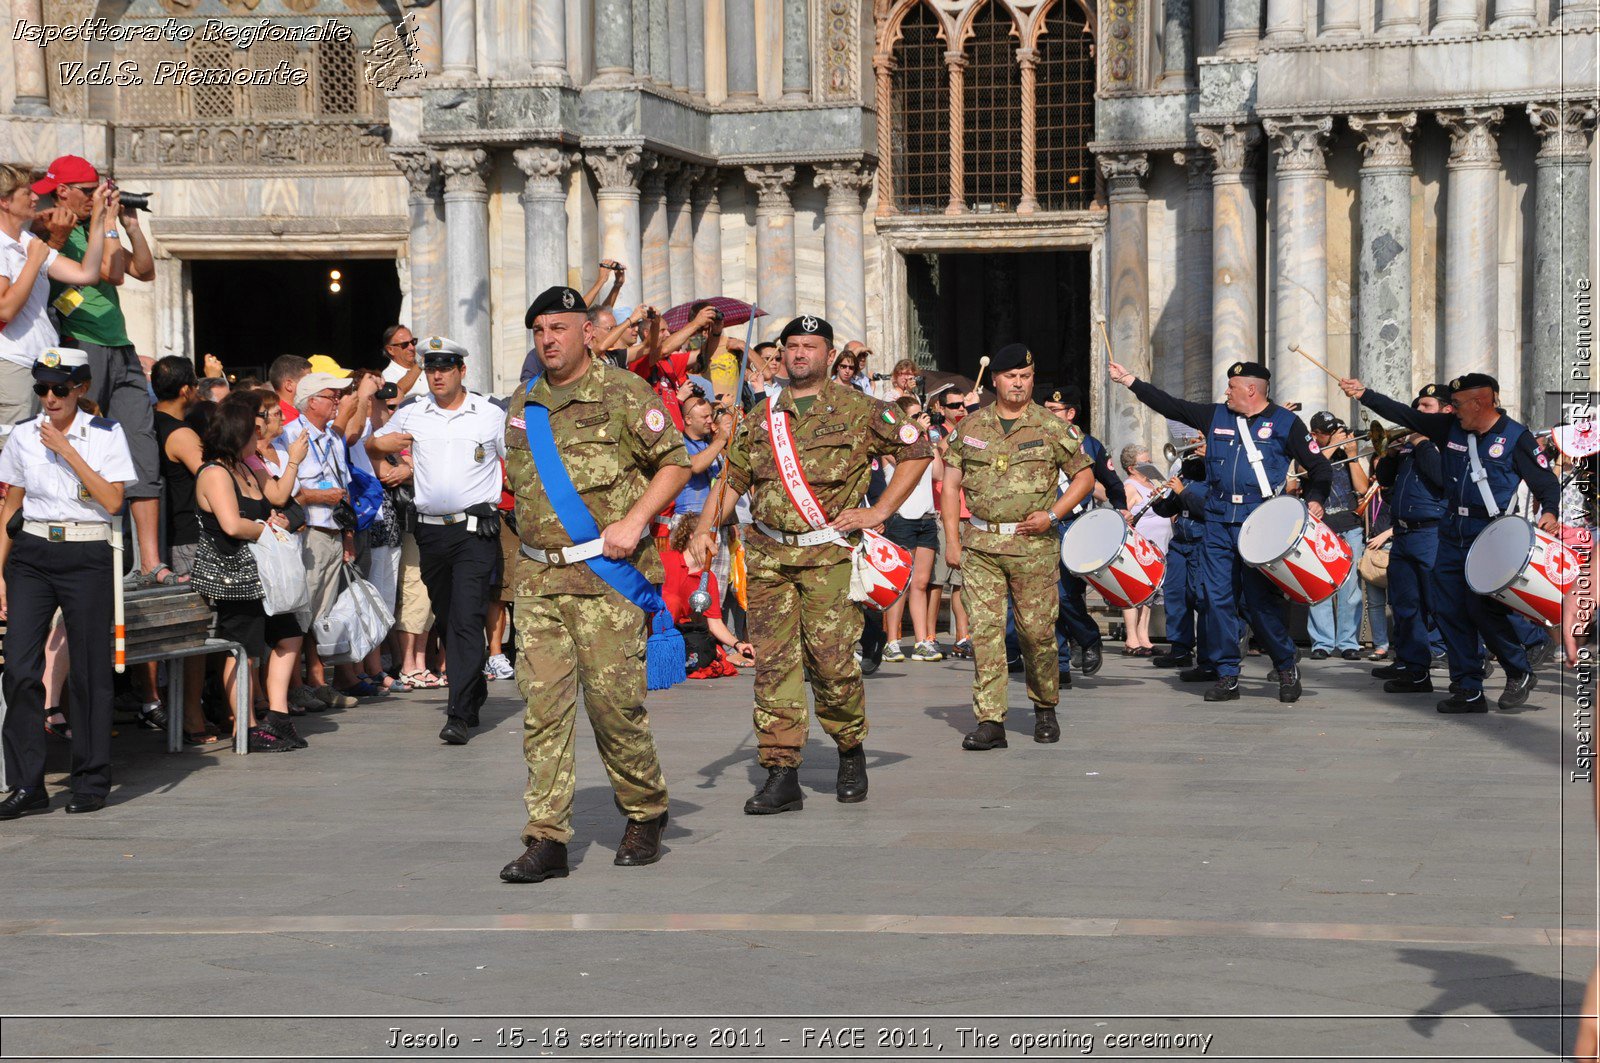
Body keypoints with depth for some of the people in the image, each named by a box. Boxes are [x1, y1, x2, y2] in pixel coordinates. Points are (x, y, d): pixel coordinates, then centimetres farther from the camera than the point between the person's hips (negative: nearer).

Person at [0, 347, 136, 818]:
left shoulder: (106, 434, 1)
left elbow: (112, 501, -10)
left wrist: (67, 451, -13)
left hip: (87, 558, -2)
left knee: (89, 670, 1)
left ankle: (91, 782, 12)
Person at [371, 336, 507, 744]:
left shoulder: (491, 415, 2)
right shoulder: (410, 415, 9)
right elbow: (373, 448, 26)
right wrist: (380, 443, 8)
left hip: (476, 530, -4)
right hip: (431, 530, 4)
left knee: (467, 619, -13)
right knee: (446, 617, 13)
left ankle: (460, 715, -16)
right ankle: (475, 691, 32)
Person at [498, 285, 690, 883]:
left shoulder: (624, 394, -2)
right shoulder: (522, 407, 15)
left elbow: (675, 463, -2)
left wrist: (634, 522, -13)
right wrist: (530, 544, 16)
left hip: (606, 574, -5)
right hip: (537, 578, 5)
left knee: (613, 700, -4)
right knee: (543, 705, -1)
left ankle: (646, 817, 17)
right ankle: (546, 840, 0)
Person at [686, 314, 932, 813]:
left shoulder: (858, 409, 2)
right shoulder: (762, 416, 15)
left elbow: (917, 450, 3)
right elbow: (733, 478, 18)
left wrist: (878, 512, -2)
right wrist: (704, 529, 3)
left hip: (828, 554, -4)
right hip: (768, 555, 4)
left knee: (832, 659, -7)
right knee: (772, 662, -2)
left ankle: (851, 753, 17)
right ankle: (781, 775, 0)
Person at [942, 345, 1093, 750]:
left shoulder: (1051, 427, 3)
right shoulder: (971, 427, 9)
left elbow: (1084, 476, 8)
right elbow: (951, 484, 13)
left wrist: (1053, 514, -6)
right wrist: (952, 541, 5)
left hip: (1034, 545, -2)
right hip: (980, 545, 2)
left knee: (1038, 631, 2)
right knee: (985, 629, -5)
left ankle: (1045, 709, 23)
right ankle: (990, 721, -5)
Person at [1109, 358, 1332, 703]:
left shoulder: (1285, 423, 2)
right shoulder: (1216, 416, 13)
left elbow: (1318, 466, 4)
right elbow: (1170, 405, 16)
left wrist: (1315, 499, -11)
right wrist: (1130, 381, 14)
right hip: (1219, 523, 5)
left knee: (1261, 600, -7)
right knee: (1219, 598, 2)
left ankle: (1287, 668, 9)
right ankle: (1226, 675, 9)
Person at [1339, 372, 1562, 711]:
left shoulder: (1515, 438, -7)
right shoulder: (1450, 427, 6)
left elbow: (1547, 481, -4)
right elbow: (1406, 416, 7)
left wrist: (1550, 513, -22)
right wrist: (1364, 395, -1)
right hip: (1453, 531, 6)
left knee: (1482, 608, -13)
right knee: (1449, 610, 4)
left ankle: (1520, 674, 10)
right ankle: (1468, 691, 12)